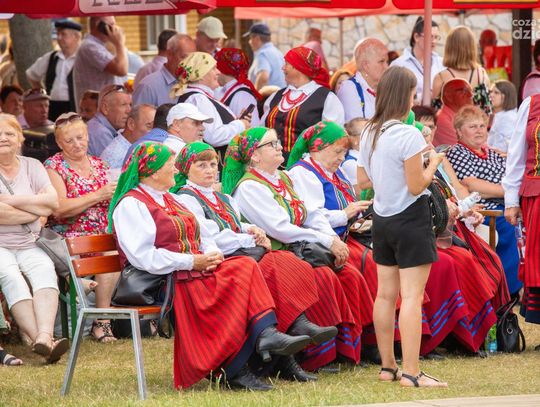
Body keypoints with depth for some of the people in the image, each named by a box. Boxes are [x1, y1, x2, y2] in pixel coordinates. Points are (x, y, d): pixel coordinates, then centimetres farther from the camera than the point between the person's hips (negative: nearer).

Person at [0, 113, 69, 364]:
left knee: (44, 269, -29)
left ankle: (43, 337, -48)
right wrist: (35, 209, -3)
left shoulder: (31, 167, 17)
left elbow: (53, 202, 1)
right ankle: (40, 340, -44)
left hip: (28, 246, 3)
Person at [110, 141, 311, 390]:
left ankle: (266, 334, -36)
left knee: (245, 267, -18)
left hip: (196, 268, 8)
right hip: (161, 282, -8)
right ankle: (233, 369, -28)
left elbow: (202, 236, 24)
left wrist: (212, 254, 0)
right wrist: (192, 262, -17)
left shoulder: (169, 199, 26)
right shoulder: (130, 205, -5)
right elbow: (143, 257, -17)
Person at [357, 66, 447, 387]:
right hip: (411, 219, -8)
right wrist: (433, 163, -3)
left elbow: (364, 180, 12)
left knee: (386, 294, 13)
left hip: (382, 220, 8)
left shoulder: (370, 134, 5)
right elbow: (417, 186, -18)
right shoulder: (408, 135, -18)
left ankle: (388, 367, 20)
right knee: (412, 296, -8)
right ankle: (411, 372, -11)